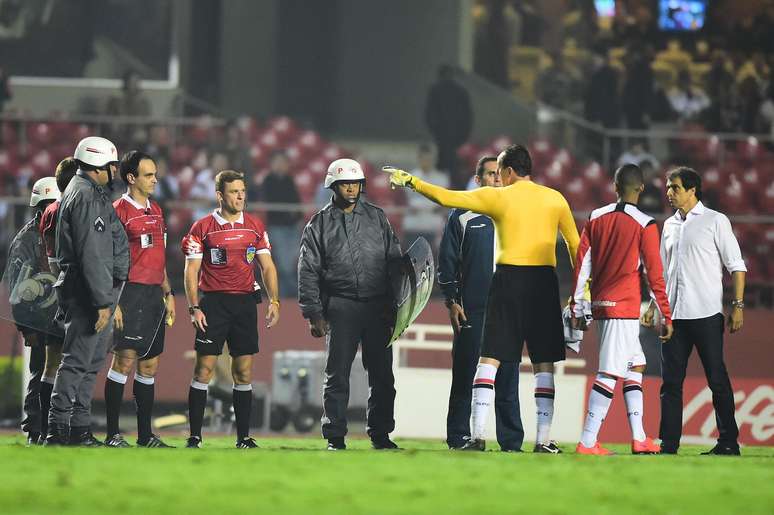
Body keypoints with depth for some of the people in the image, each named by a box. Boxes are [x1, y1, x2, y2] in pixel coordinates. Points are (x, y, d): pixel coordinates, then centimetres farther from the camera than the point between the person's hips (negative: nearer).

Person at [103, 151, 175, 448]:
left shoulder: (155, 211, 18)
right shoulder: (120, 211, -7)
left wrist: (168, 293, 19)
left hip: (154, 295, 8)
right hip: (132, 292, -8)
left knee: (149, 366, 10)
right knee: (124, 361, -10)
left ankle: (145, 435, 15)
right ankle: (112, 436, -9)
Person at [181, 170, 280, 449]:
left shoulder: (255, 226, 10)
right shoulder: (203, 227, 0)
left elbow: (267, 266, 12)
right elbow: (191, 271, 0)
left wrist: (274, 301, 0)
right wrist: (194, 308, -9)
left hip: (245, 301, 3)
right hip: (213, 302, -3)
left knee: (243, 371, 4)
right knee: (204, 370, -6)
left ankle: (243, 437, 9)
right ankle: (194, 437, -3)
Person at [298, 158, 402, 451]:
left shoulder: (376, 218, 12)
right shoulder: (320, 224, 6)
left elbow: (394, 259, 13)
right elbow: (308, 272, 3)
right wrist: (314, 314, -4)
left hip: (378, 307, 2)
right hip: (341, 308, -2)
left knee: (382, 375, 4)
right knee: (337, 375, -2)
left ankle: (380, 434, 12)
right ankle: (335, 437, 4)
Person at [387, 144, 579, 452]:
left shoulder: (497, 197, 2)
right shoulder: (555, 199, 9)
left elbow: (446, 197, 3)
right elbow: (575, 244, 12)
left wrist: (410, 182, 16)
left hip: (508, 278, -2)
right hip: (544, 282, 2)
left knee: (490, 358, 2)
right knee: (544, 364, 4)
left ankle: (477, 435, -6)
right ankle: (543, 440, 0)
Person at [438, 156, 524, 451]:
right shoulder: (462, 216, 6)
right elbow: (447, 261, 5)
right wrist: (451, 301, -4)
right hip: (471, 310, -2)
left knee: (507, 377, 1)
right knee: (465, 376, -1)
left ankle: (511, 441, 3)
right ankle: (459, 438, 3)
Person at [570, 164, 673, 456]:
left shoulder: (596, 218, 8)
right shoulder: (644, 224, -8)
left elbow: (582, 264, 7)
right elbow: (654, 274, -7)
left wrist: (577, 309, 13)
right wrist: (666, 315, 0)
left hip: (601, 304, 7)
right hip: (624, 307, -7)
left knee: (635, 366, 17)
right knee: (610, 374, -7)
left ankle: (639, 439, 15)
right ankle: (587, 442, -13)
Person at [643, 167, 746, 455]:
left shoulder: (715, 221, 0)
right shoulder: (669, 225, 17)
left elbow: (736, 266, -2)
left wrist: (738, 305, -10)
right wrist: (653, 307, 16)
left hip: (706, 313, -6)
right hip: (674, 314, 6)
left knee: (717, 379, -4)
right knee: (671, 382, 3)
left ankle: (729, 442, 0)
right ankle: (669, 444, 5)